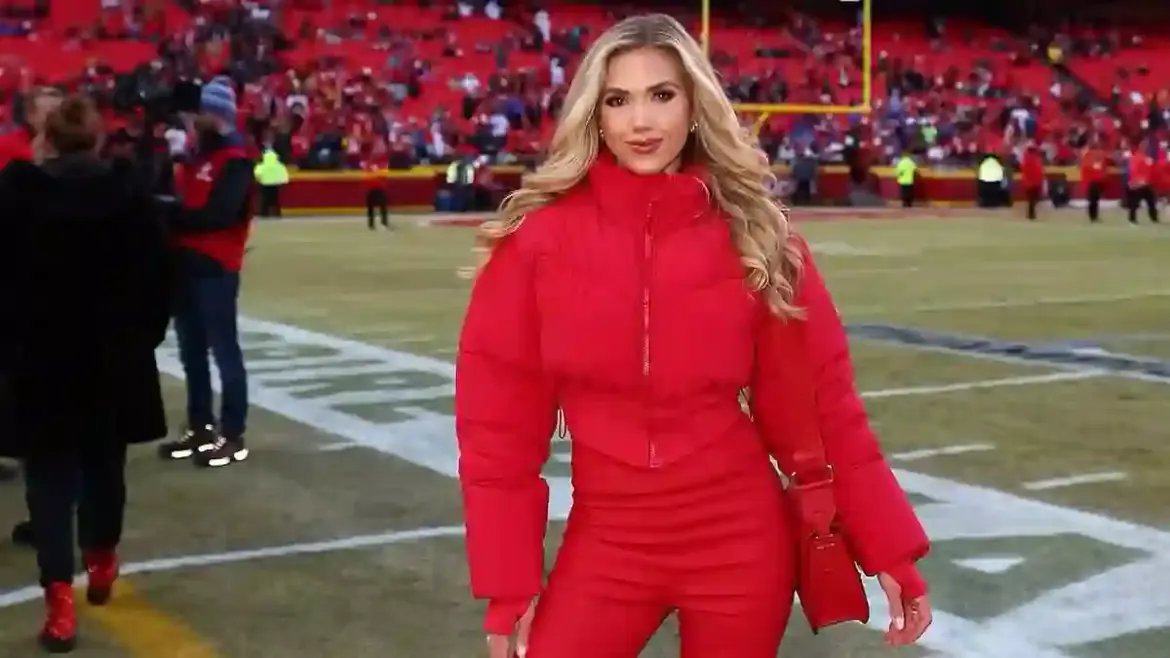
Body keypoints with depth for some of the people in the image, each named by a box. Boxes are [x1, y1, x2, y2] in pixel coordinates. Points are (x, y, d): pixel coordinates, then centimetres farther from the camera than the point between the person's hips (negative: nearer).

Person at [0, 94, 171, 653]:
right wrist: (144, 335, 11)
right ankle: (101, 564, 37)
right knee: (104, 464, 19)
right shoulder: (126, 190, -3)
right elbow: (155, 274, -1)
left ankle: (59, 600, -8)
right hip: (114, 357, 2)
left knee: (50, 477, 2)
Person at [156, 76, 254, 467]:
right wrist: (168, 213, -3)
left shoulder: (235, 161, -11)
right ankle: (200, 428, 25)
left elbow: (218, 214, -22)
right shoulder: (196, 156, 17)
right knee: (192, 353, 14)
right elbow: (185, 206, 18)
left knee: (224, 351, -3)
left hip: (216, 269, -9)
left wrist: (170, 217, -19)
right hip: (186, 265, 9)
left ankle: (233, 436, 3)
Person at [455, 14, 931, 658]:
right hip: (606, 542, 0)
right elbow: (498, 417, -4)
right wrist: (508, 583, -5)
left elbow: (816, 403, 0)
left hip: (739, 543, 1)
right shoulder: (539, 237, -6)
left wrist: (890, 550, -2)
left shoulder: (755, 237, -3)